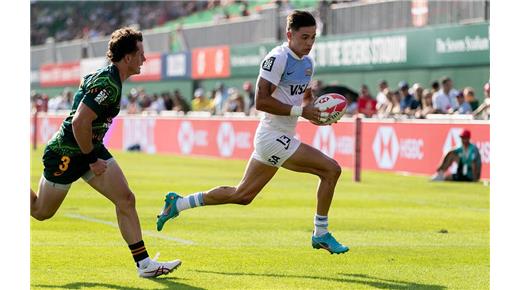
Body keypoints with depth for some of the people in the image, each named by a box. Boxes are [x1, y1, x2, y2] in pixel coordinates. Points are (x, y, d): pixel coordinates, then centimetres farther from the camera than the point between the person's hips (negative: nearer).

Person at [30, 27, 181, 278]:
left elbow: (84, 82, 24)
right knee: (41, 211, 7)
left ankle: (144, 263, -5)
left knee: (125, 199, -4)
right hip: (66, 154, -9)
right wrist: (92, 159, -20)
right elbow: (80, 122, -32)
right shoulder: (108, 84, -26)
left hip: (91, 148, 9)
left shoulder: (106, 76, 4)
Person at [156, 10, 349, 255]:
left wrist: (312, 110, 3)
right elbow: (261, 101, -21)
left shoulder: (307, 63, 12)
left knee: (242, 195, 15)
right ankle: (320, 234, -3)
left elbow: (306, 97, 27)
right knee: (331, 169, -14)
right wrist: (300, 111, -24)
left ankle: (178, 203, 23)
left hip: (280, 139, 9)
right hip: (273, 136, -9)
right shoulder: (277, 58, -16)